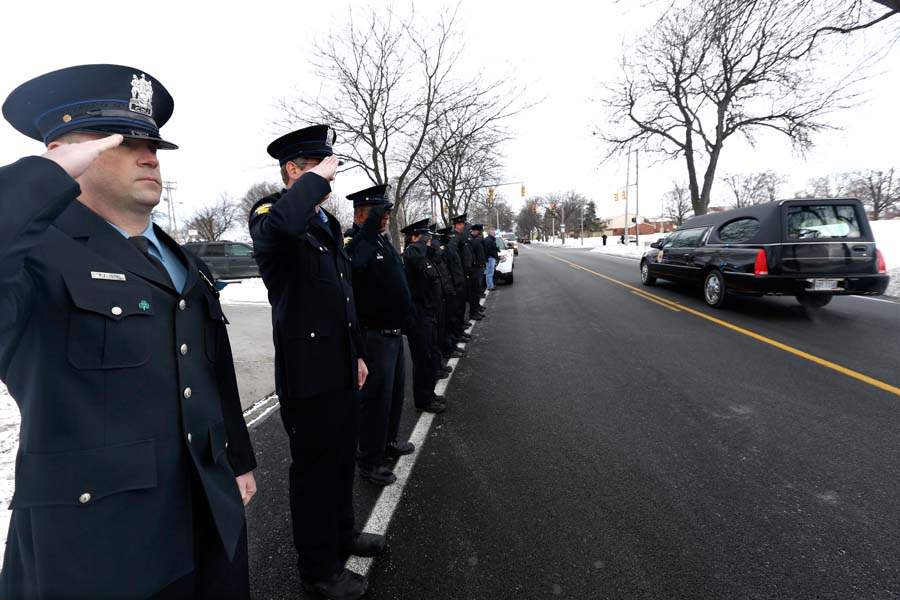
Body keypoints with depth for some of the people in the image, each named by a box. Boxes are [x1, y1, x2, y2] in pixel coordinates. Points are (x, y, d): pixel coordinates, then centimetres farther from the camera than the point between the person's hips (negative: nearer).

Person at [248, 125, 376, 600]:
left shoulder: (327, 222, 15)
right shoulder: (271, 213, -11)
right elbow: (280, 226, -41)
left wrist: (357, 353, 18)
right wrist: (316, 178, -24)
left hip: (341, 366, 8)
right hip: (307, 372, -8)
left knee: (342, 458, 22)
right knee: (314, 466, 9)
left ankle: (342, 533, 46)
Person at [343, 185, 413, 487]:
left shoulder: (383, 239, 11)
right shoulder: (353, 242, -17)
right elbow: (355, 262, -42)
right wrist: (372, 224, -37)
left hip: (394, 331, 9)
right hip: (374, 335, -9)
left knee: (395, 391, 22)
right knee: (375, 397, 3)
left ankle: (388, 442, 42)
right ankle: (369, 462, 21)